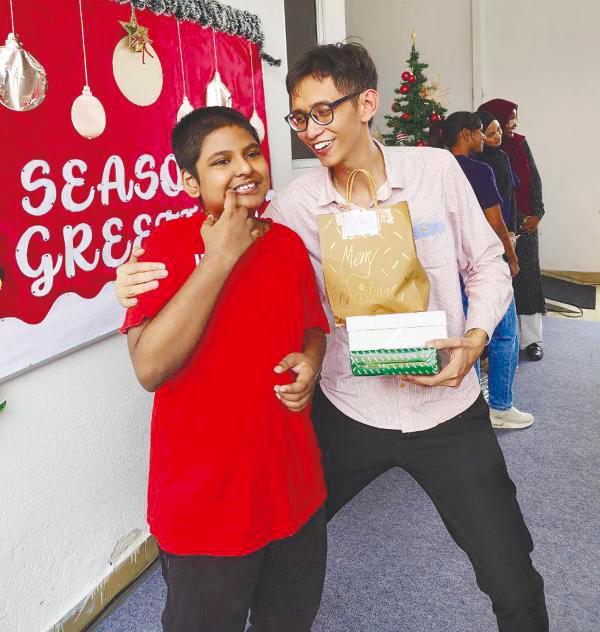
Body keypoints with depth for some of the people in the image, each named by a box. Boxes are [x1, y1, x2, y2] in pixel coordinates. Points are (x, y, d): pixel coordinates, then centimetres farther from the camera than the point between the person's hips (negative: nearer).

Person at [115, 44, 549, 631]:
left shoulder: (436, 170, -6)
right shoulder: (294, 203, -7)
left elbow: (487, 266, 3)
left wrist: (475, 338, -15)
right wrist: (145, 280, -20)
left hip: (447, 406, 0)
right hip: (348, 410, 1)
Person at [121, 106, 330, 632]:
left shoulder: (288, 243, 2)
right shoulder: (170, 244, -13)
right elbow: (150, 367, -26)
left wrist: (310, 361, -7)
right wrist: (221, 257, -25)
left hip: (295, 489, 5)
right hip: (205, 504, -5)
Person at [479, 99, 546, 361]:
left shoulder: (520, 143, 6)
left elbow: (534, 179, 8)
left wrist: (536, 213, -1)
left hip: (525, 221, 3)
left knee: (526, 275, 4)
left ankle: (531, 338, 11)